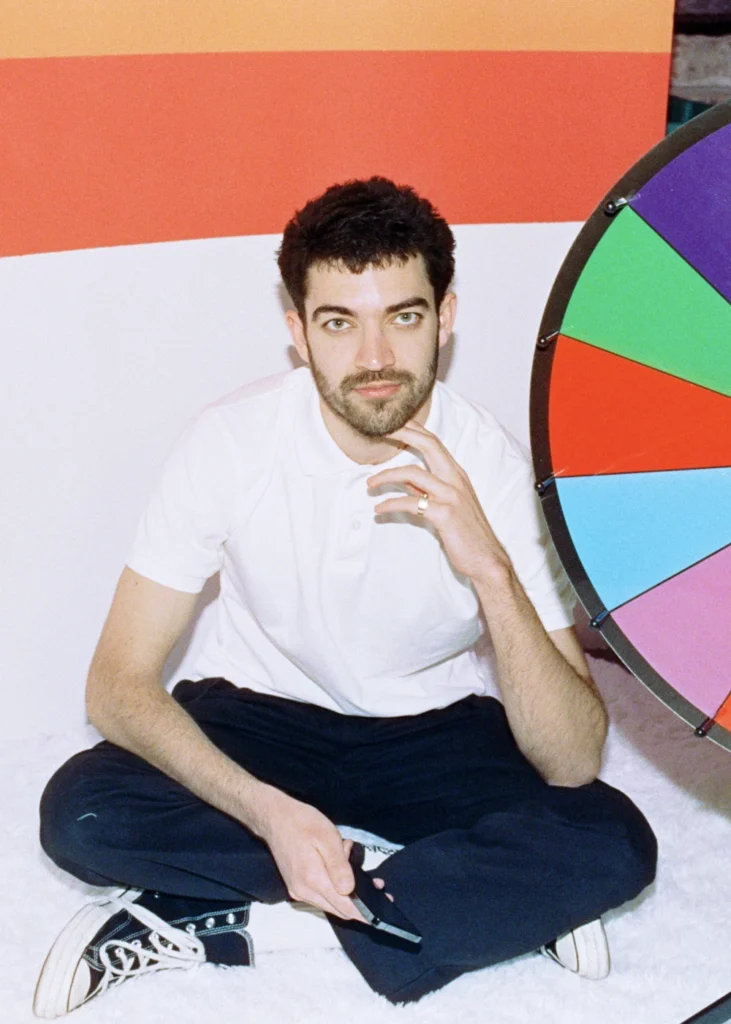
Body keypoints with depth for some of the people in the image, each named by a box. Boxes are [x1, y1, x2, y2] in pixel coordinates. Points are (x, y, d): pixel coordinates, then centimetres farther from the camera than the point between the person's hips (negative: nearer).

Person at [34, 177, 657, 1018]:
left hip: (438, 730, 0)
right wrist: (268, 811, -35)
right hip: (261, 718, 0)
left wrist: (489, 568, -39)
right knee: (79, 810, -27)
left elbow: (572, 764, -24)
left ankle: (211, 927, -20)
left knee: (614, 844, -26)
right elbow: (117, 685, -19)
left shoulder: (491, 468, -21)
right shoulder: (232, 441, -20)